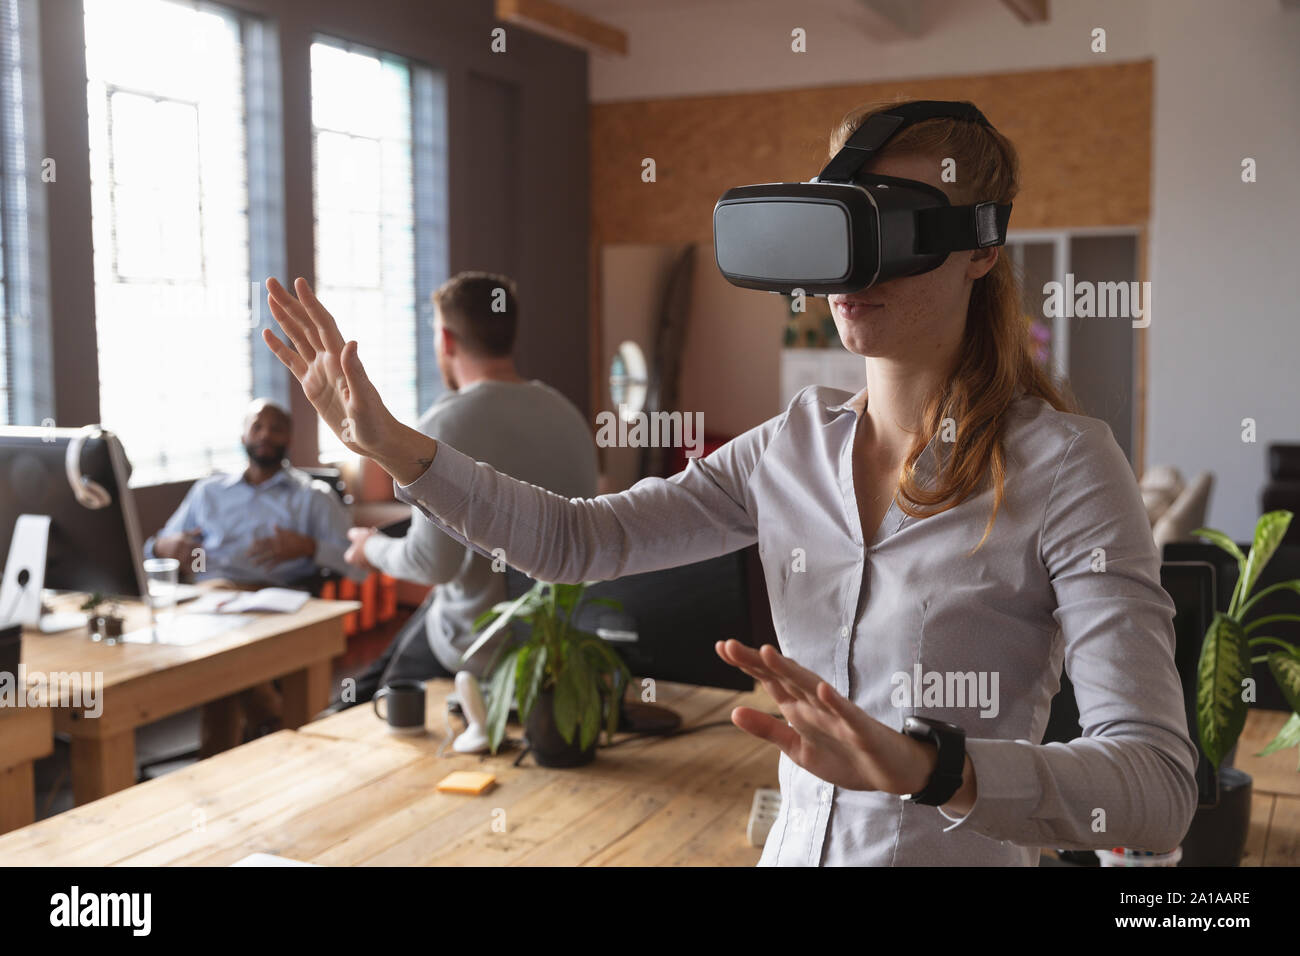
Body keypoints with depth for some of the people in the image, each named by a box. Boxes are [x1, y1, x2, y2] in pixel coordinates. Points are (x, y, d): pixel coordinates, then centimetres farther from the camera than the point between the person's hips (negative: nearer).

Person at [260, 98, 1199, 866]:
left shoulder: (1064, 463, -18)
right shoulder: (794, 445, -1)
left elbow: (1161, 783, -25)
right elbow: (578, 539, 0)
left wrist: (919, 766, -41)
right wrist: (391, 441, -11)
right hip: (793, 844, 5)